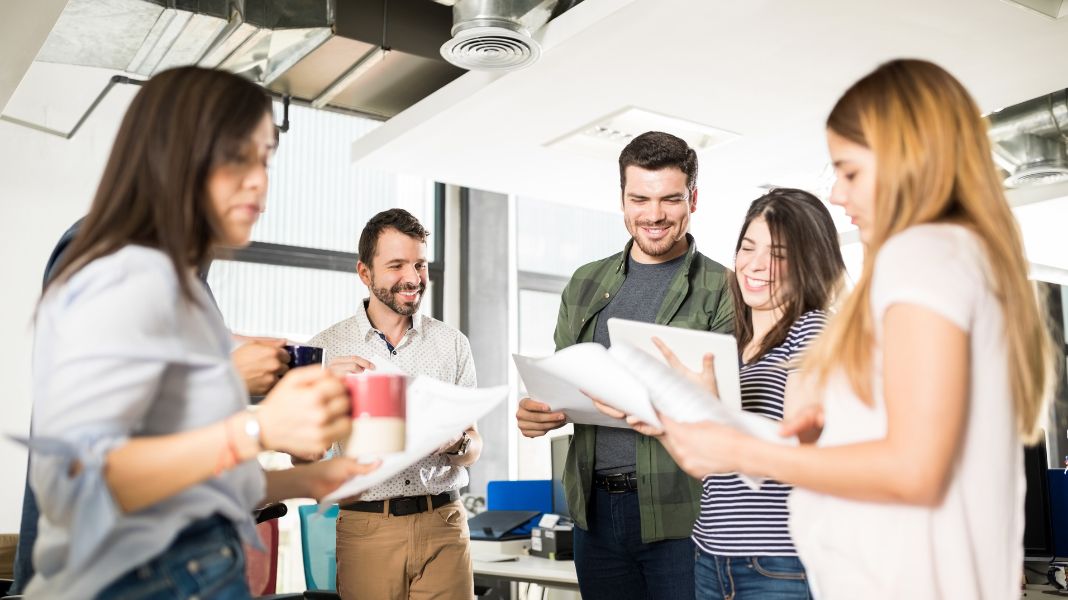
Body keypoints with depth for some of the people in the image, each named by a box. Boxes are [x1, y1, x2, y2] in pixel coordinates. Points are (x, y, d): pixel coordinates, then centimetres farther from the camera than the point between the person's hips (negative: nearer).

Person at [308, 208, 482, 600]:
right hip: (366, 527, -1)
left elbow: (474, 449, 6)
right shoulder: (326, 349, 0)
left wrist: (457, 445, -17)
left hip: (442, 523, 1)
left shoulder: (453, 344, 4)